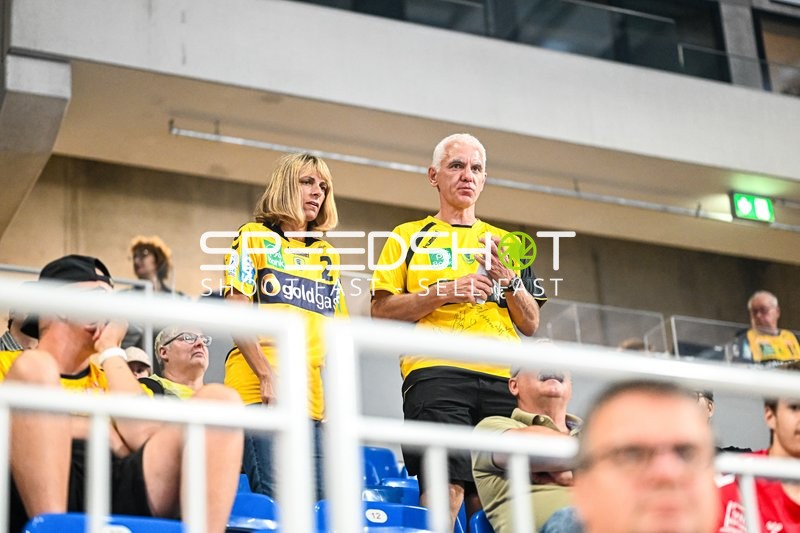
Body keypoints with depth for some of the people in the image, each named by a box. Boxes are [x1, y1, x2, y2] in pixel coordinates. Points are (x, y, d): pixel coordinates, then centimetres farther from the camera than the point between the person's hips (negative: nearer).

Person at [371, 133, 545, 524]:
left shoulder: (503, 242, 24)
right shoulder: (409, 237, 15)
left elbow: (531, 324, 19)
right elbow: (381, 311, 4)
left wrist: (508, 279, 1)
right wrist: (447, 291, -7)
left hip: (503, 379, 3)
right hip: (436, 374, -3)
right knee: (446, 488, -18)